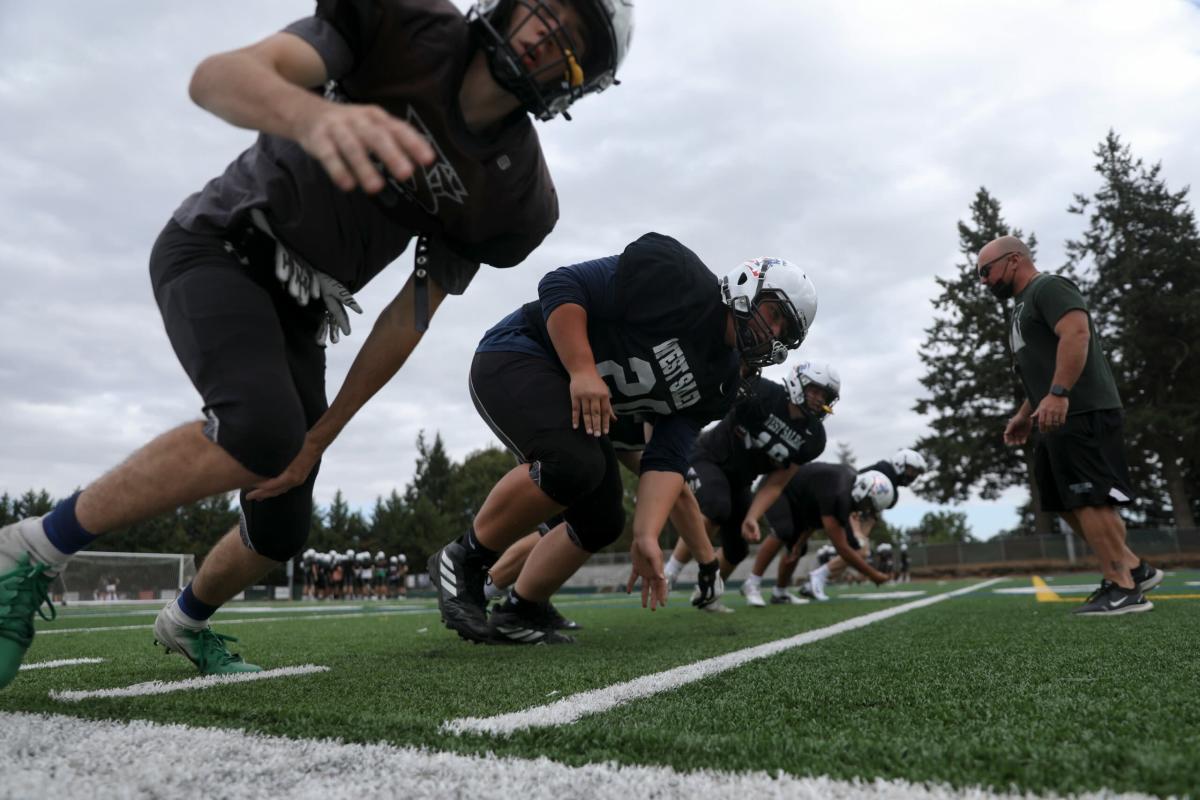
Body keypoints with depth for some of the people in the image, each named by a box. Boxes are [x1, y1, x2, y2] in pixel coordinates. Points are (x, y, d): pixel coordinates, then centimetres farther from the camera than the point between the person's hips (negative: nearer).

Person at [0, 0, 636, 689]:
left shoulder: (516, 197, -9)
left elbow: (411, 316, -5)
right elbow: (216, 78, -29)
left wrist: (322, 434, -5)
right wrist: (315, 116, -53)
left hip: (298, 316, 5)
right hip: (218, 247, -4)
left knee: (281, 533, 5)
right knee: (263, 430, -32)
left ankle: (187, 621, 40)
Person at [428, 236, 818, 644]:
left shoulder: (719, 383, 3)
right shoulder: (677, 275, -19)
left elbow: (667, 458, -4)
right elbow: (561, 285, -21)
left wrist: (646, 536, -16)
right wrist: (584, 370, -29)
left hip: (574, 405, 9)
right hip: (515, 358, -8)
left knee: (601, 522, 5)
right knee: (572, 463, -32)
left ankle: (516, 615, 20)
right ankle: (464, 559, -10)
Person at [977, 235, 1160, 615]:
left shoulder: (1048, 287, -5)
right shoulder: (1024, 306, 26)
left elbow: (1077, 332, -21)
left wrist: (1058, 394, -29)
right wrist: (1025, 414, 24)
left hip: (1081, 415, -10)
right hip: (1057, 421, 10)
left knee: (1088, 500, -11)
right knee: (1071, 503, 10)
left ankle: (1123, 588, -6)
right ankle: (1134, 568, 16)